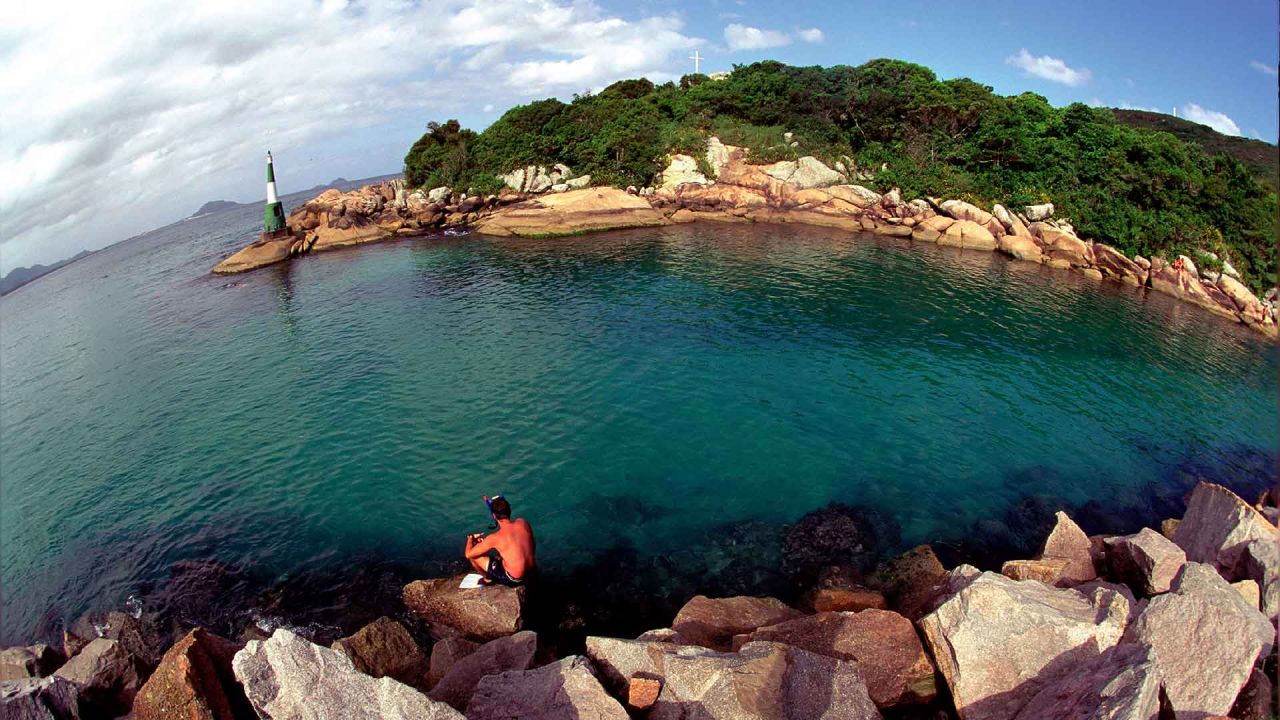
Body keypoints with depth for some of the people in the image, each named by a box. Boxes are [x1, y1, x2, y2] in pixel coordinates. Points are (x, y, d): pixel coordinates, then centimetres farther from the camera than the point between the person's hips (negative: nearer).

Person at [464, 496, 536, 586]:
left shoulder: (494, 538, -22)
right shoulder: (523, 522, -9)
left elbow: (468, 554, -12)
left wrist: (470, 539, 12)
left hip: (514, 580, -5)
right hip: (532, 573, 5)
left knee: (473, 556, 6)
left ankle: (488, 579, 29)